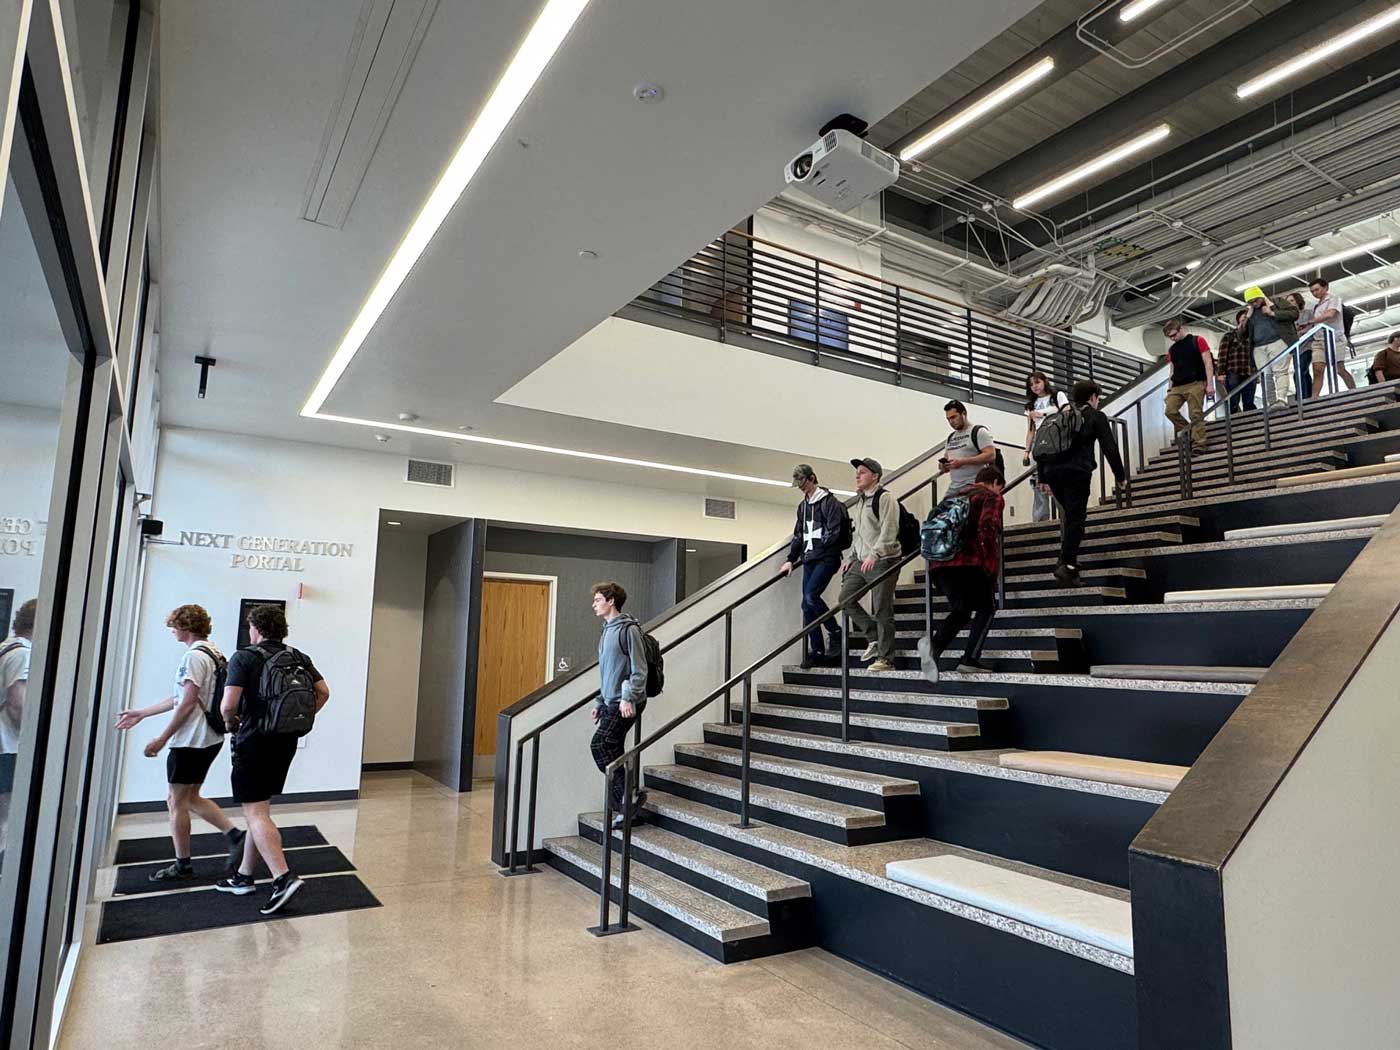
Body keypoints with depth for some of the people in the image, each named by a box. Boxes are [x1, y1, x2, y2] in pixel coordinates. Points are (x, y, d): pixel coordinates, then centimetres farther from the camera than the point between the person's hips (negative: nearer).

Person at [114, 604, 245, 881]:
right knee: (190, 798, 18)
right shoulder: (214, 655, 14)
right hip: (209, 739, 9)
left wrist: (162, 738, -14)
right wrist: (141, 713, 26)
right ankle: (235, 835, 9)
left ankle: (182, 866, 14)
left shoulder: (194, 656, -16)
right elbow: (181, 698, 20)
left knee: (176, 801, 4)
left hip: (190, 741, -9)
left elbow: (187, 703, -20)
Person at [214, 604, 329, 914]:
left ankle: (283, 877, -16)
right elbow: (323, 692, 8)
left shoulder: (244, 658, -10)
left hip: (254, 741, -7)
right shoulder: (299, 658, 8)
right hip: (287, 742, 7)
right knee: (260, 809, 17)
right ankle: (244, 876, 27)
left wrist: (231, 722, 2)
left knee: (256, 813, -5)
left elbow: (228, 705, -19)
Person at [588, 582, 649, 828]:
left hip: (626, 703, -9)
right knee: (612, 751, 7)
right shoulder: (607, 630, 18)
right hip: (611, 703, 9)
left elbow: (639, 669, -15)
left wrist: (628, 698, -22)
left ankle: (631, 792, -6)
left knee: (600, 745, -16)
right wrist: (600, 702, 21)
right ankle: (630, 810, 13)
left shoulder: (628, 629, -10)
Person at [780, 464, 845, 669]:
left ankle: (836, 633, -3)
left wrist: (816, 548, -10)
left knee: (811, 596, -22)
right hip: (809, 560, 7)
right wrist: (790, 559, 16)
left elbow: (835, 532, -12)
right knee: (807, 606, 2)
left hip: (826, 558, -7)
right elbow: (798, 535, 23)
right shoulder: (803, 506, 19)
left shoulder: (829, 502, -5)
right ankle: (817, 652, 7)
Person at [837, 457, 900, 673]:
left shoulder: (885, 497, -10)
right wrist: (851, 557, 19)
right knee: (845, 597, 4)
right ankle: (874, 638, 16)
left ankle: (886, 659, 3)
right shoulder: (860, 500, 18)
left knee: (882, 610, -5)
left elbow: (889, 531, -20)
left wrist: (874, 554, -29)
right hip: (861, 560, 9)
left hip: (882, 561, -9)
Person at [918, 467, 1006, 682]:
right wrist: (991, 567, -9)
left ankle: (934, 645, -13)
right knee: (986, 608, 13)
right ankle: (970, 658, 0)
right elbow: (987, 529, -12)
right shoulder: (993, 498, 6)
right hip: (969, 561, -6)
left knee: (960, 610, 14)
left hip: (939, 562, 6)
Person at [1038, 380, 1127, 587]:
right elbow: (1109, 448, 2)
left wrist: (1042, 477, 23)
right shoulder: (1096, 416, 9)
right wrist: (1120, 475, 11)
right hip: (1077, 471, -5)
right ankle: (1068, 566, -12)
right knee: (1076, 518, -4)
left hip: (1052, 471, 5)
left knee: (1070, 513, 21)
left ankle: (1065, 555, 12)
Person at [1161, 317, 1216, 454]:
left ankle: (1198, 445, -10)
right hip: (1177, 387, 5)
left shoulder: (1197, 341, 4)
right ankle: (1188, 434, 5)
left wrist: (1210, 384, -9)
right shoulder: (1171, 350, 18)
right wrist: (1169, 390, 10)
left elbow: (1208, 363, -1)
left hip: (1196, 384, -5)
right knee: (1170, 410, -12)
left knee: (1196, 415, -9)